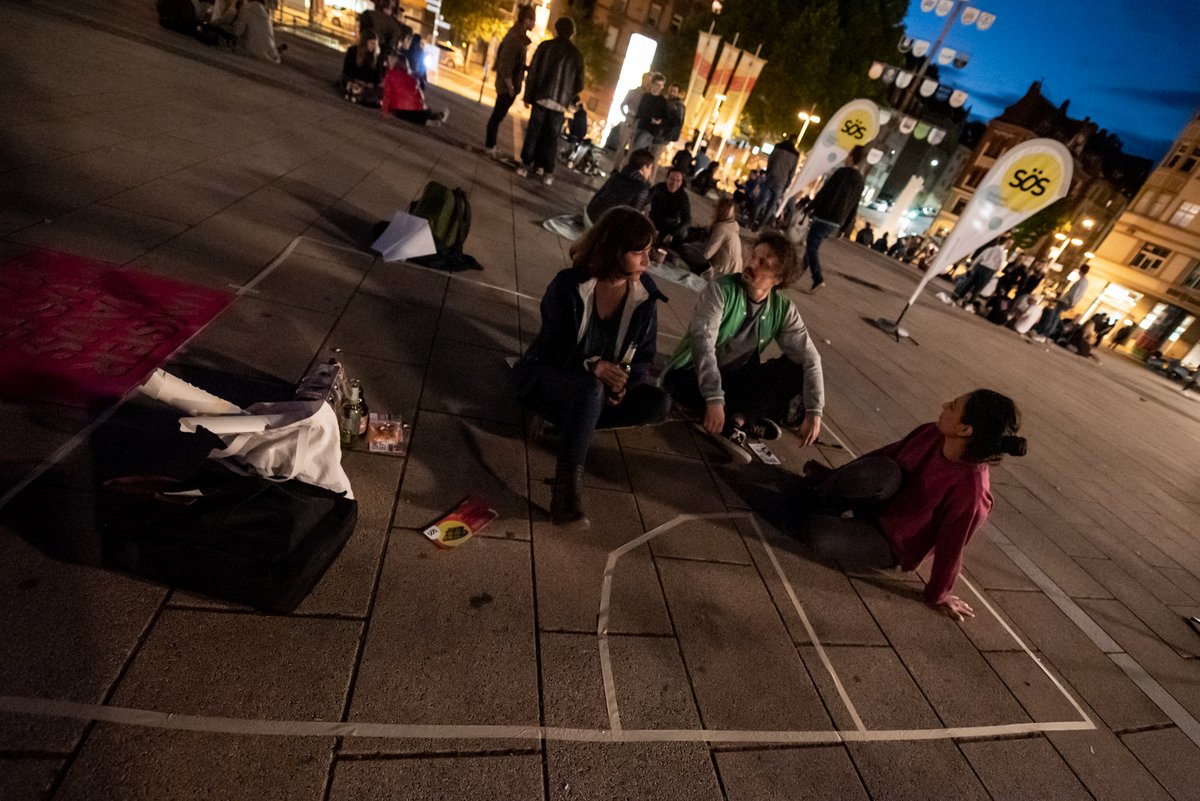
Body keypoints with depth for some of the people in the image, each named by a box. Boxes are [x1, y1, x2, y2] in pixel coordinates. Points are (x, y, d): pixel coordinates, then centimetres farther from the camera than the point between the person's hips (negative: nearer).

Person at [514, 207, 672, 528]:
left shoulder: (645, 296, -7)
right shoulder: (568, 285, -17)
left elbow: (645, 358, -3)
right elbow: (552, 349, -16)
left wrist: (625, 382, -25)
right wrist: (592, 365, -35)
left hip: (606, 383, 5)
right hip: (548, 377, -4)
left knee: (660, 403, -22)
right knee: (591, 390, -40)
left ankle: (567, 420, -17)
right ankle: (566, 488, -42)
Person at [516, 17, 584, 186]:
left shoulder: (545, 46, 2)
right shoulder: (576, 54, 5)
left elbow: (533, 72, 0)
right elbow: (579, 84, 6)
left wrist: (528, 96, 4)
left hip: (541, 97, 0)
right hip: (560, 102, 0)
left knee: (533, 132, 7)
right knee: (551, 137, 6)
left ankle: (526, 165, 9)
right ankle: (547, 172, 7)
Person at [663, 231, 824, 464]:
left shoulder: (783, 309, -6)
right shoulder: (721, 290, -19)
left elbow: (809, 358, -7)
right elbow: (703, 343, -32)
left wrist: (814, 411, -18)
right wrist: (714, 400, -42)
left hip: (734, 379, 5)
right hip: (691, 375, -4)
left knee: (797, 369, -15)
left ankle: (738, 420, -20)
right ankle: (751, 418, -16)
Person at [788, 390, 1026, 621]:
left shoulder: (969, 488, -31)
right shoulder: (930, 433, -13)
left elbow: (951, 546, -19)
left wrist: (937, 595, -5)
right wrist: (845, 477, 13)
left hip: (892, 545, -5)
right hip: (877, 505, 5)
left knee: (817, 530, -31)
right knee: (883, 471, -32)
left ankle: (807, 515, 5)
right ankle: (811, 498, -9)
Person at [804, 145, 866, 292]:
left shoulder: (842, 172, -10)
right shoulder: (861, 181, 12)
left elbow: (824, 192, -13)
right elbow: (854, 207, 13)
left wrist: (811, 208, -6)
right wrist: (846, 226, 17)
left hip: (823, 217, -7)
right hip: (836, 223, 7)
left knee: (811, 246, -5)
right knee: (813, 245, 20)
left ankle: (818, 279, -17)